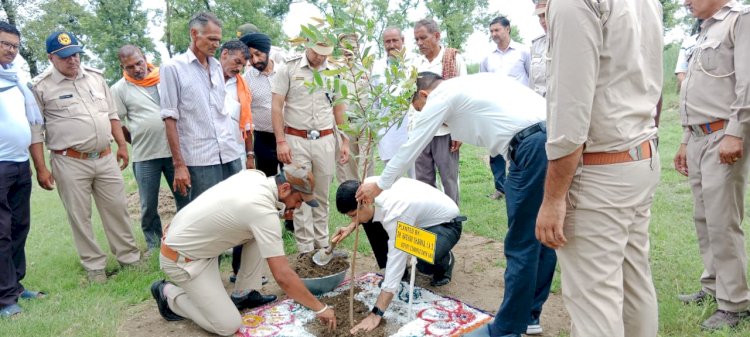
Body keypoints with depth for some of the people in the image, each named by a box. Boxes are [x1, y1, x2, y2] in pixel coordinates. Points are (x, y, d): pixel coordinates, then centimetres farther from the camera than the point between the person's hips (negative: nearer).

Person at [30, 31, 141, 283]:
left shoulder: (96, 77, 10)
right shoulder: (42, 87, -4)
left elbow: (112, 114, 16)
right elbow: (35, 132, -3)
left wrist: (122, 145, 10)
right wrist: (41, 168, -7)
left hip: (105, 158, 4)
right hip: (70, 163, -3)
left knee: (117, 209, 8)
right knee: (80, 217, 5)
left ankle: (130, 257, 20)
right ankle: (94, 266, 17)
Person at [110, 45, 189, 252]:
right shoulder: (119, 89, -2)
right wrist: (138, 141, 5)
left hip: (174, 150, 2)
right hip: (144, 157, -1)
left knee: (185, 198, 9)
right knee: (149, 206, 7)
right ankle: (154, 246, 23)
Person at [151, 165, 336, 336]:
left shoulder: (255, 175, -6)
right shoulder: (264, 212, -30)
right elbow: (283, 276, -28)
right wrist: (320, 308, -19)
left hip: (184, 236, 9)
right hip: (182, 258, -9)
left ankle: (243, 295, 13)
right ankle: (168, 294, 10)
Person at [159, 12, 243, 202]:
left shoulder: (217, 66, 13)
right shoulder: (173, 67, -2)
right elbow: (170, 118, -5)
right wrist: (179, 164, -10)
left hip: (231, 154, 5)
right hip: (200, 160, -5)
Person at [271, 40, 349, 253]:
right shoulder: (289, 69, -2)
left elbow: (339, 110, 13)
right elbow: (276, 107, -3)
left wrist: (345, 142, 8)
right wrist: (281, 141, -9)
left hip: (325, 141, 3)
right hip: (296, 140, -3)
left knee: (322, 195, 9)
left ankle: (322, 244, 21)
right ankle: (305, 249, 8)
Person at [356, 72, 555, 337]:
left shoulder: (440, 97, 5)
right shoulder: (468, 83, 28)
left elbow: (411, 147, 11)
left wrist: (379, 185, 24)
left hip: (532, 145, -9)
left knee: (522, 244, -1)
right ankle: (527, 313, 31)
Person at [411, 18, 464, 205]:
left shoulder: (454, 59, 0)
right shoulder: (416, 62, 12)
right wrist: (411, 130, 8)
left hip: (445, 131, -4)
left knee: (449, 179, 4)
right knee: (423, 180, 9)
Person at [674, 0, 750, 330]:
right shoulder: (706, 31, 23)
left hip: (723, 138, -9)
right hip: (699, 138, 9)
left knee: (723, 224, -6)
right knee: (704, 219, 13)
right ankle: (713, 287, 25)